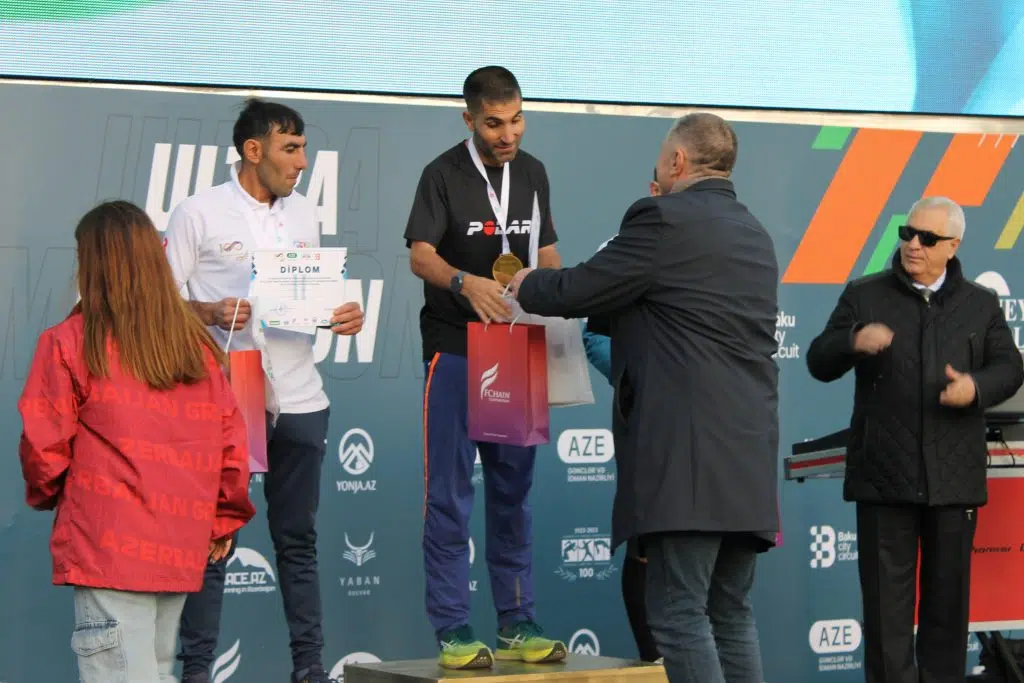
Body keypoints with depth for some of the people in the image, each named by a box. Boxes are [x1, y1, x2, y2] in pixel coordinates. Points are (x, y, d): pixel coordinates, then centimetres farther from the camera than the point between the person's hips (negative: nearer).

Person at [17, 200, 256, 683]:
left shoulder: (70, 343, -5)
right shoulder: (197, 345, 9)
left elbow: (43, 445, -3)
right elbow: (230, 442, 8)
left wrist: (47, 496, 17)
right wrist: (225, 520, 20)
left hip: (110, 548, -5)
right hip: (180, 551, 5)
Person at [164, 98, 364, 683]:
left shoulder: (305, 215, 12)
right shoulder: (200, 213, -3)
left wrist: (344, 316, -3)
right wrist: (211, 313, -21)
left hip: (299, 401, 4)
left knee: (298, 539, 10)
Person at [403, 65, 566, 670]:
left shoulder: (533, 173, 11)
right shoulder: (444, 174, -5)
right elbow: (420, 255, -14)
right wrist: (465, 283, -34)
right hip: (455, 350, -5)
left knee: (513, 490, 9)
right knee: (451, 494, -4)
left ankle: (517, 625, 15)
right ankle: (453, 631, 0)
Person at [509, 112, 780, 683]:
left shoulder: (665, 219, -7)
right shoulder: (754, 234, 19)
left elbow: (576, 291, -3)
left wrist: (527, 286, 19)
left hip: (689, 454, -8)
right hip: (750, 456, 8)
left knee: (679, 614, -7)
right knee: (731, 615, 12)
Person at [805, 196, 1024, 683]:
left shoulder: (980, 304, 11)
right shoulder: (864, 296, 5)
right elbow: (819, 363, 1)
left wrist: (977, 387, -14)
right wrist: (853, 341, -20)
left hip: (953, 477, 2)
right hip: (884, 476, -2)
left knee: (947, 595, 9)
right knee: (887, 596, 0)